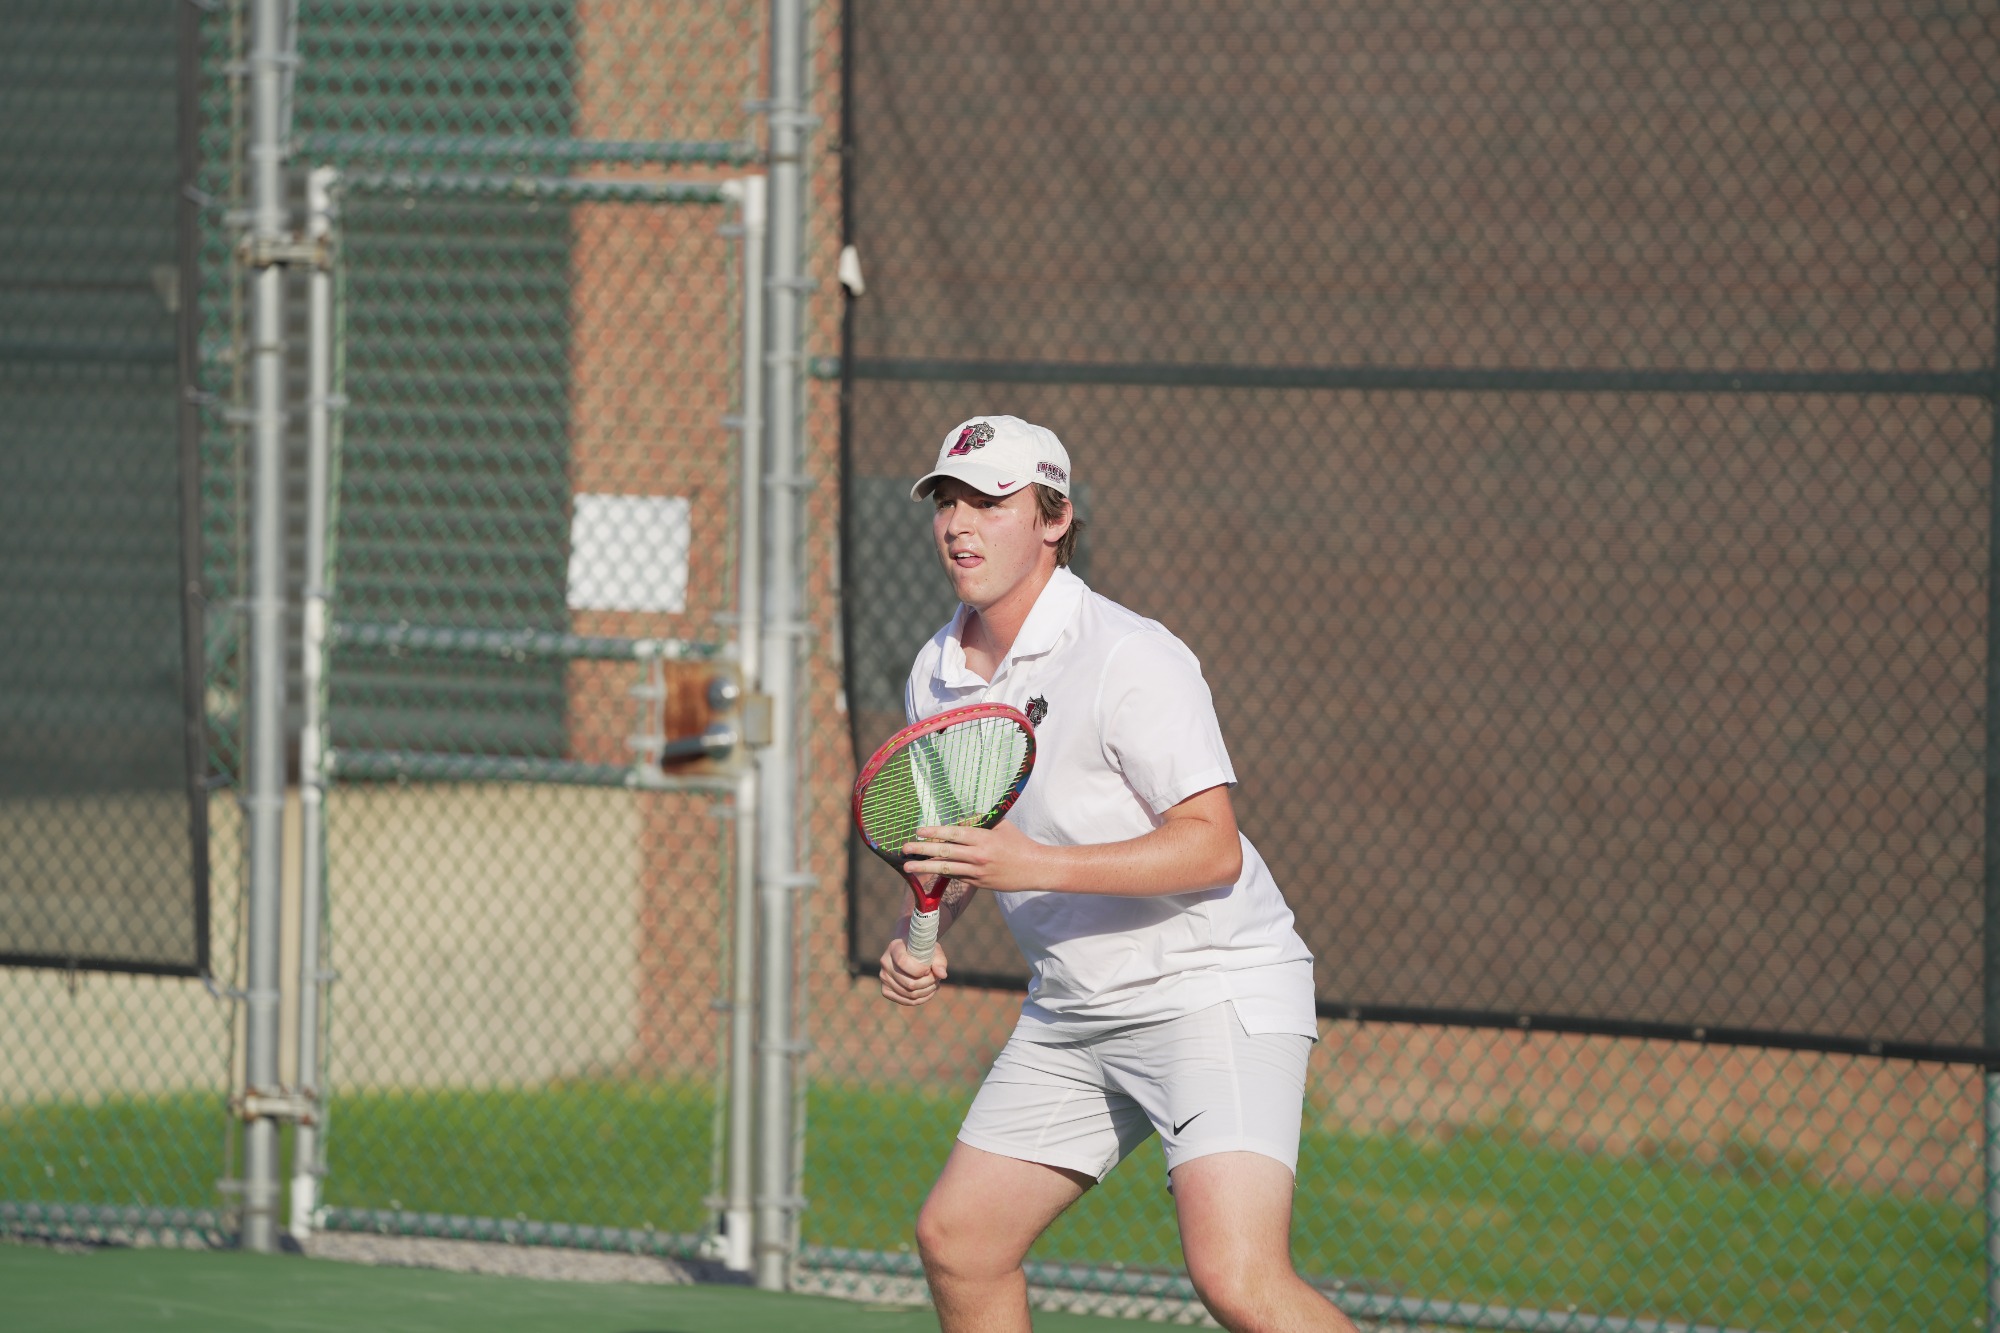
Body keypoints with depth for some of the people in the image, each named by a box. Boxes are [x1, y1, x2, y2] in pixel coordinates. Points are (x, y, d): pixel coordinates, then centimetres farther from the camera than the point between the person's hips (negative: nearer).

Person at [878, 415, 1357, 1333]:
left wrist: (1036, 865, -31)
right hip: (1071, 1012, 8)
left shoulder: (1130, 660, -18)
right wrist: (920, 936, 4)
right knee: (956, 1240, 10)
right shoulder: (936, 675, 7)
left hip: (1211, 990, -8)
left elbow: (1212, 845, -24)